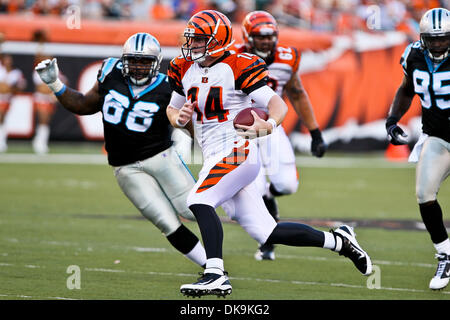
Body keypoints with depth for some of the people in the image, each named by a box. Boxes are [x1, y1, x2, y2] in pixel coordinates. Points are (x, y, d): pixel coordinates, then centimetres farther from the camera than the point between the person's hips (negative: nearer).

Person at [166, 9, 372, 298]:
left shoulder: (237, 67, -11)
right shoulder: (185, 70, 10)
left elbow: (278, 104, -16)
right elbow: (173, 109, 22)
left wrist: (268, 125, -38)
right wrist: (178, 118, -2)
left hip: (237, 152, -7)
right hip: (214, 159, 7)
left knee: (199, 200, -26)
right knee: (266, 233, 7)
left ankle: (215, 274, -28)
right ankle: (338, 241, 21)